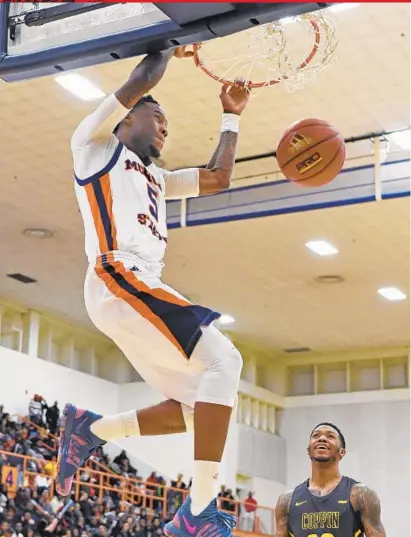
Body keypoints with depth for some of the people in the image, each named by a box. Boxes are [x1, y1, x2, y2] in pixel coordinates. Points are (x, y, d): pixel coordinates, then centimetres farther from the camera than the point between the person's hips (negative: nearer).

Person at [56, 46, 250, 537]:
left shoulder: (156, 179, 34)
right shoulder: (96, 143, 11)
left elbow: (218, 178, 33)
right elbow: (141, 81, -1)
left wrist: (231, 116, 36)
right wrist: (172, 50, 17)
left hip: (143, 288, 9)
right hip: (118, 282, -9)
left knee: (201, 408, 3)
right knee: (224, 361, -21)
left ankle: (88, 428, 12)